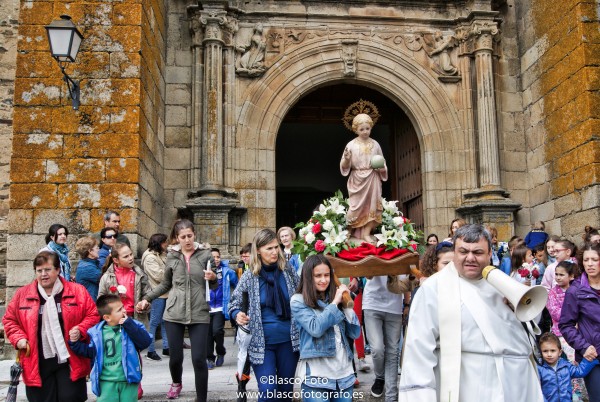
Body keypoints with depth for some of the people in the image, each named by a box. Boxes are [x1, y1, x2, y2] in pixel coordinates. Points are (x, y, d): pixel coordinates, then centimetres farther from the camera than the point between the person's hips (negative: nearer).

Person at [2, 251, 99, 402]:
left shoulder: (77, 291, 0)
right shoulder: (22, 294, 5)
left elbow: (93, 315, 3)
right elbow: (9, 320, 14)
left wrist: (80, 330, -13)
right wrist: (18, 338, -1)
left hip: (69, 360, -2)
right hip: (38, 363, 2)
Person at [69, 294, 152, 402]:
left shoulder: (131, 326, -2)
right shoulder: (97, 332, 1)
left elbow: (146, 341, -15)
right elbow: (89, 352, 11)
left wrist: (128, 324, -19)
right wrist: (75, 343, -4)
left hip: (128, 381, 0)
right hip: (106, 382, 0)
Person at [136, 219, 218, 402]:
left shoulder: (205, 254, 0)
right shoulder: (172, 256, 5)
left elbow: (214, 286, 6)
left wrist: (213, 279, -16)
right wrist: (147, 298, 9)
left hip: (199, 314, -1)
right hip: (174, 314, 2)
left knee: (199, 359, -5)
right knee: (175, 357, 8)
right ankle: (176, 383, 41)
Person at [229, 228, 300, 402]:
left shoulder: (287, 270, -2)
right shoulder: (249, 276, -7)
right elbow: (234, 303, 0)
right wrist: (237, 314, -20)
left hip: (288, 339, 2)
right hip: (262, 341, -2)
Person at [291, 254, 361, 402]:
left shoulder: (335, 298, 9)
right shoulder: (298, 301, -4)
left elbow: (355, 333, 4)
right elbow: (316, 329, -19)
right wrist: (334, 303, -11)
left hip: (344, 373, 5)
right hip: (316, 376, -5)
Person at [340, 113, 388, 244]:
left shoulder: (375, 144, 3)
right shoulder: (351, 145, -3)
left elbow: (382, 163, 12)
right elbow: (344, 167, -3)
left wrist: (381, 168, -9)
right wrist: (346, 159, -23)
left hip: (372, 179, 2)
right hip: (357, 179, -2)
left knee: (371, 205, 0)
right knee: (358, 206, 1)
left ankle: (366, 233, 4)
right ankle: (356, 233, 10)